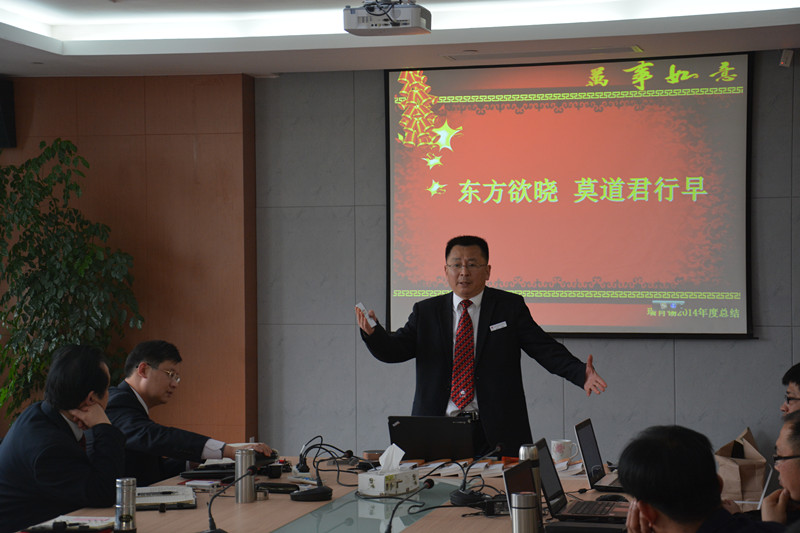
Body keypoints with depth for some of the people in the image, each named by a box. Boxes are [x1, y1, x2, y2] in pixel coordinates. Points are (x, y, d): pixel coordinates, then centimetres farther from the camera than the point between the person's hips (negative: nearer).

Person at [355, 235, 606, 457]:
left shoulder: (510, 307, 6)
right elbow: (394, 349, 5)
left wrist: (581, 373, -18)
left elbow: (545, 349, -2)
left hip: (496, 432, -1)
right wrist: (372, 332, -18)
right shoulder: (426, 311, 11)